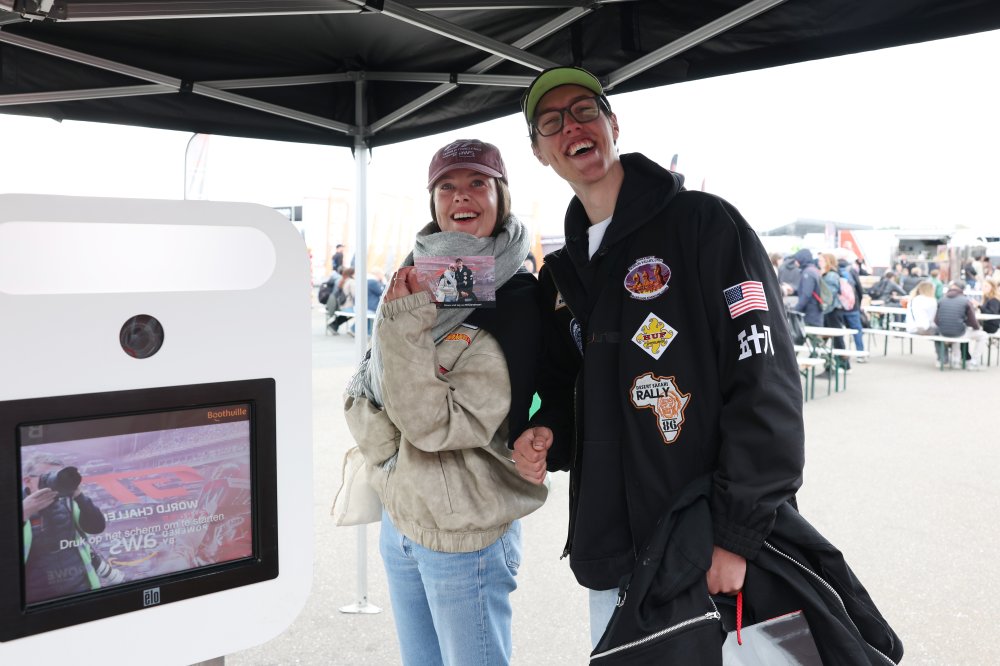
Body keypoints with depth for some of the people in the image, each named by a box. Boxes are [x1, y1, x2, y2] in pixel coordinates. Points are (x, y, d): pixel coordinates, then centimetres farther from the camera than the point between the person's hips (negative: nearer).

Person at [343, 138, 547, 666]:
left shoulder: (516, 302, -14)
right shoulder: (416, 281, 4)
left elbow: (439, 424, -20)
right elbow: (362, 395, 6)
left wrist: (403, 327, -25)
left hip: (466, 535, -6)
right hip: (398, 517, 6)